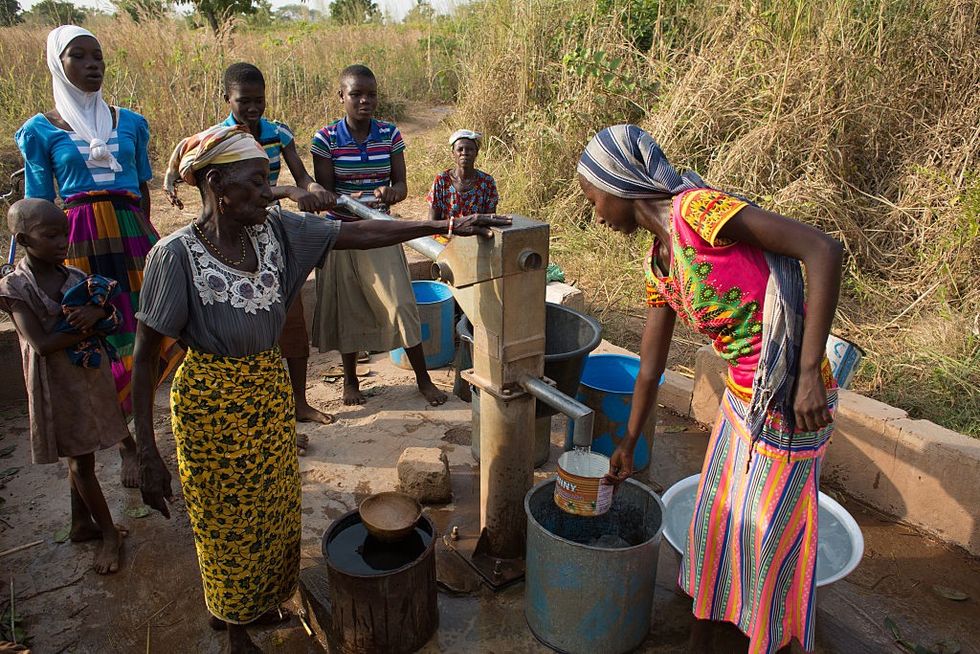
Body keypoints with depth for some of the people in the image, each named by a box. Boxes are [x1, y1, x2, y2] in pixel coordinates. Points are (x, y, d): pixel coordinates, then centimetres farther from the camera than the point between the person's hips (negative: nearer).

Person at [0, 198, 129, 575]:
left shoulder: (77, 278, 1)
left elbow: (112, 315, -1)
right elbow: (41, 344, -22)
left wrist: (98, 311, -22)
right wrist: (87, 328, -17)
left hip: (91, 376, 5)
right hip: (57, 384, -5)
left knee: (80, 458, 17)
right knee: (79, 460, 6)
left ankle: (81, 524, 34)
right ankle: (109, 532, 19)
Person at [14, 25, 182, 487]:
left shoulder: (130, 123, 10)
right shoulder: (40, 130, 4)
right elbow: (38, 207, 5)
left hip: (133, 235, 2)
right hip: (82, 240, -2)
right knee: (102, 344, 3)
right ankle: (127, 445, 17)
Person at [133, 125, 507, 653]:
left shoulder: (274, 229, -7)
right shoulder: (177, 254, -22)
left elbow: (357, 234, -8)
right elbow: (144, 356, -18)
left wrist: (443, 226, -12)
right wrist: (148, 454, -19)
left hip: (270, 391, 5)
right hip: (211, 402, -5)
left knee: (275, 510, 22)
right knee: (227, 522, 16)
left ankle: (262, 600, 51)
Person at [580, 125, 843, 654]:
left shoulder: (696, 209, -18)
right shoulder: (660, 259, 8)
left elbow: (822, 249, -24)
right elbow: (649, 368, 15)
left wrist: (809, 373, -26)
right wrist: (628, 446, 22)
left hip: (788, 398, -8)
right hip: (742, 396, 9)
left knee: (767, 536, 9)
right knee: (715, 520, 22)